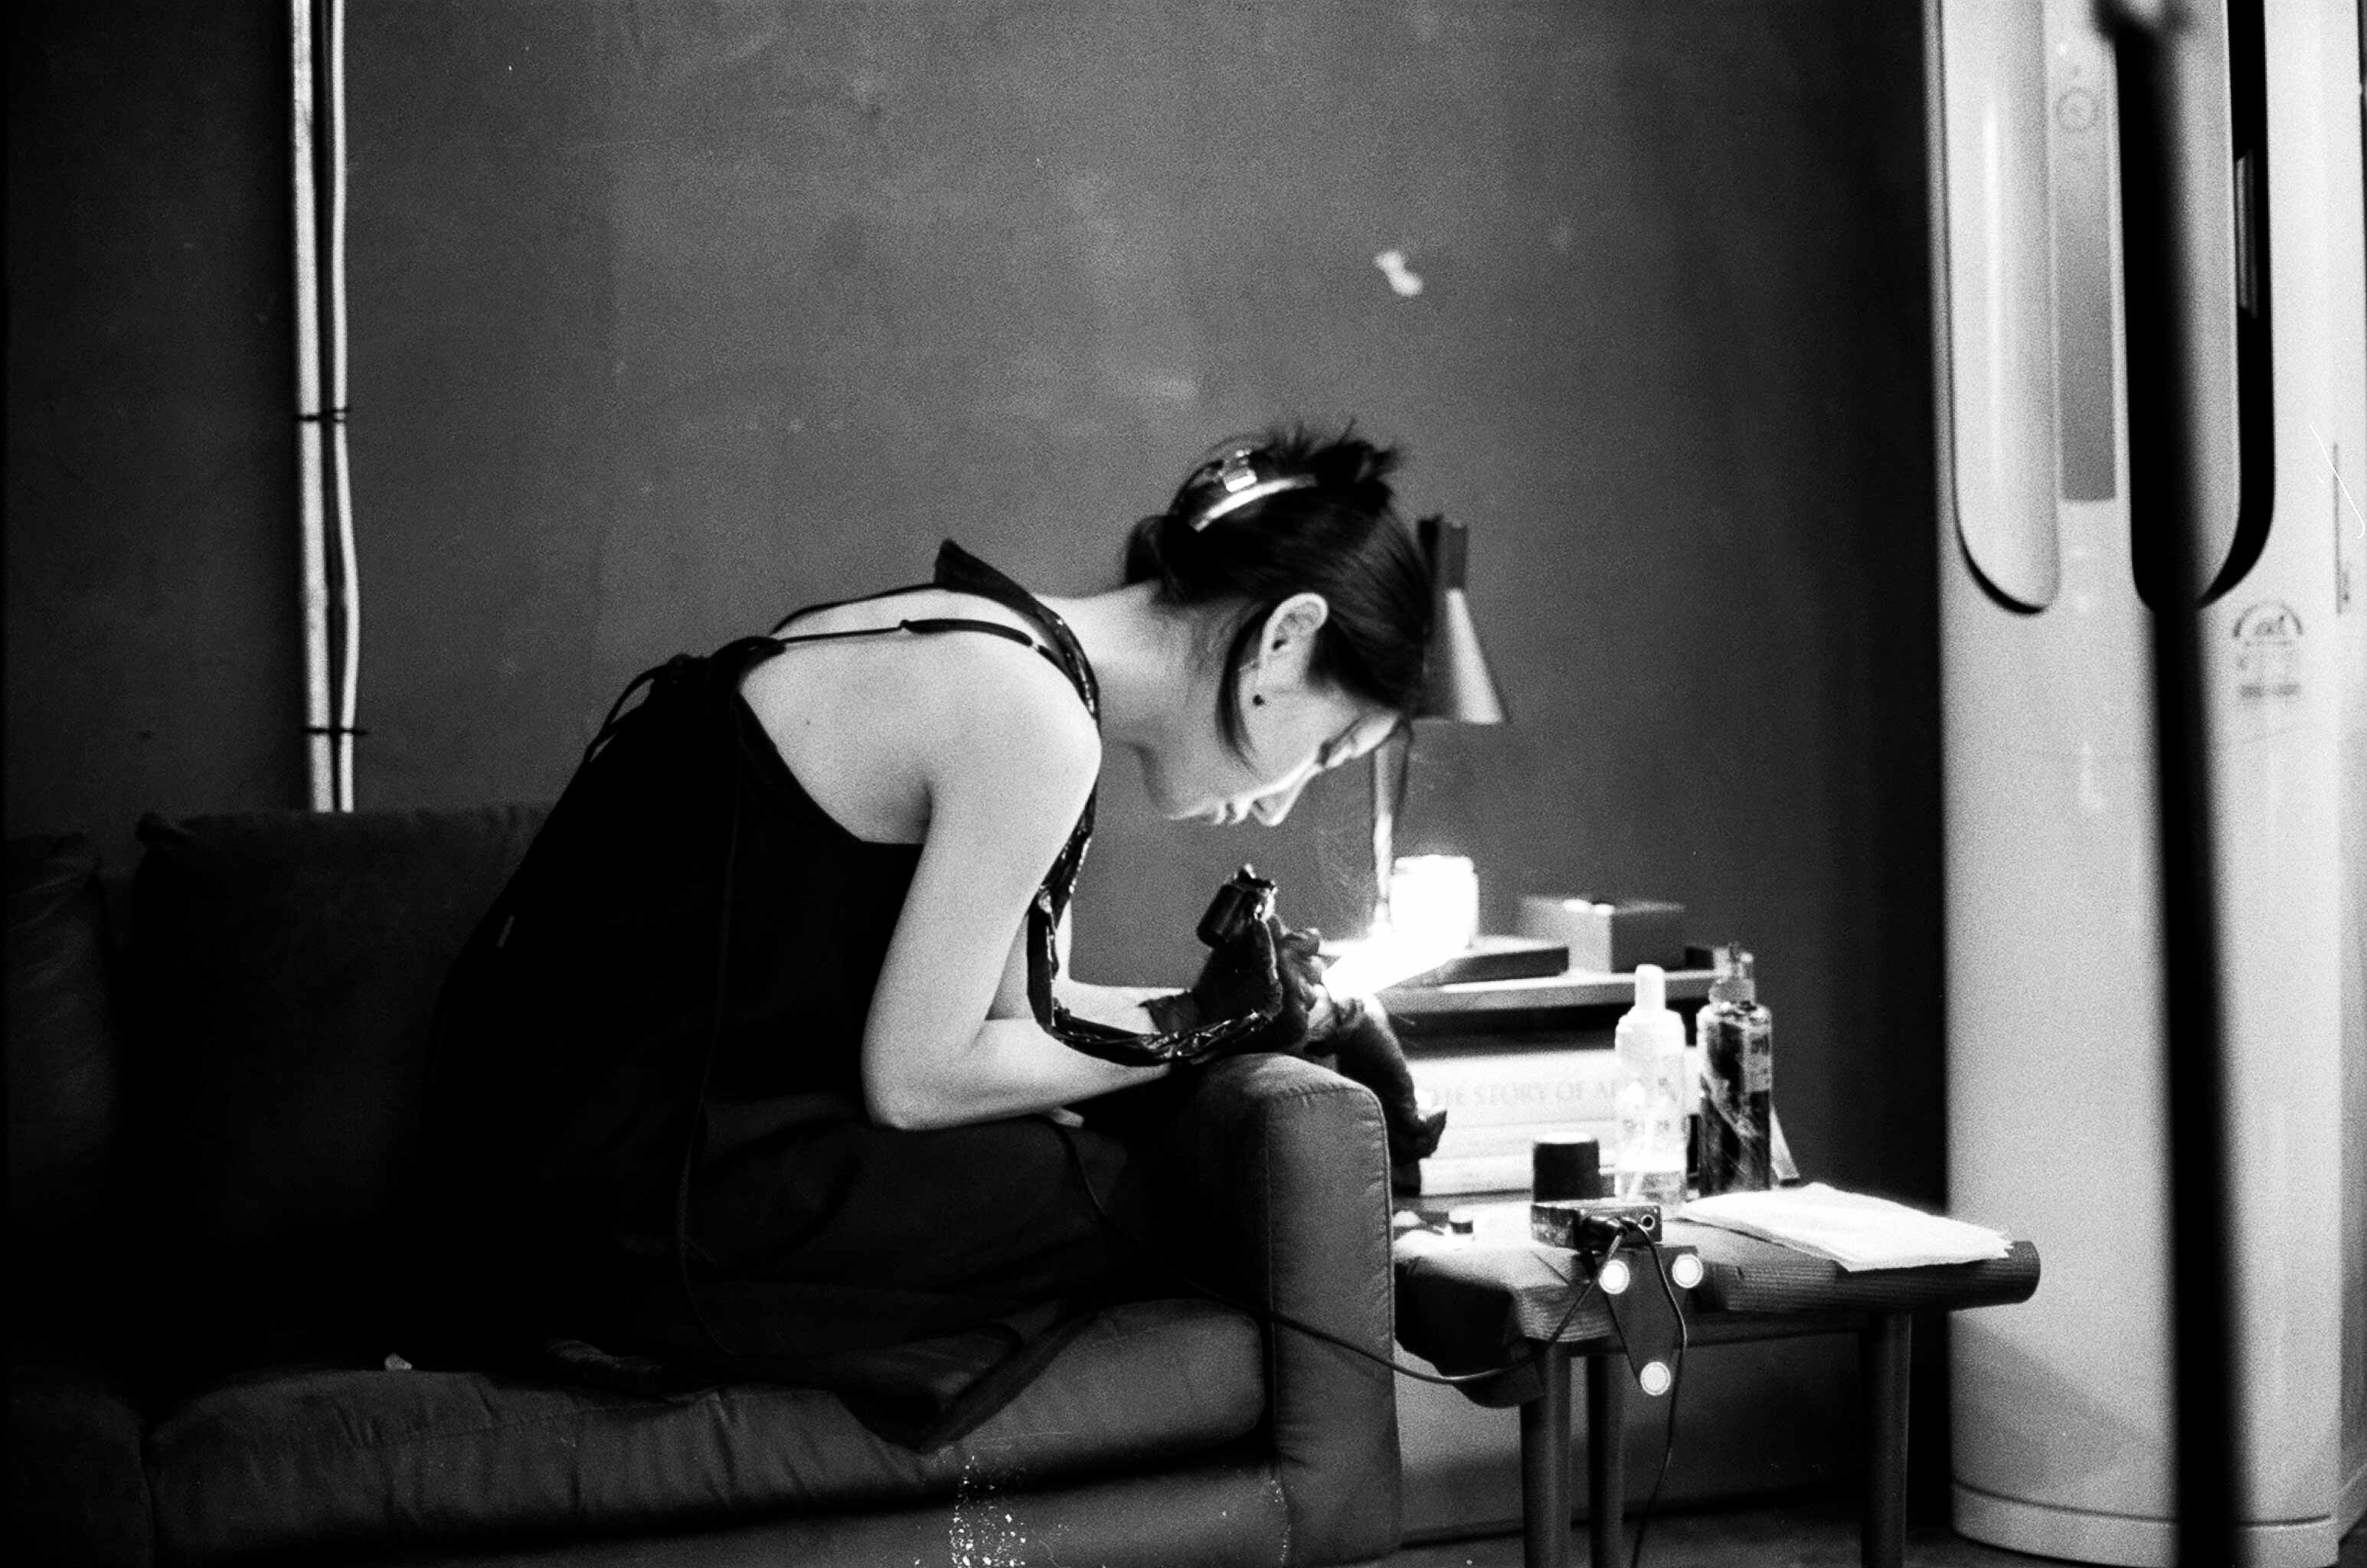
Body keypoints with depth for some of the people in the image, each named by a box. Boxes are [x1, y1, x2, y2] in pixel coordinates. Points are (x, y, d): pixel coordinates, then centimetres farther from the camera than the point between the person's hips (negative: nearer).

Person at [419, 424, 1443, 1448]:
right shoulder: (1036, 719, -19)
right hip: (616, 1199, -9)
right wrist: (1197, 1029, -6)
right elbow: (913, 1080, -16)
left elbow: (1003, 1010, 11)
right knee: (1151, 1200, -5)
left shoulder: (992, 645, 10)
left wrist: (1241, 1011, 6)